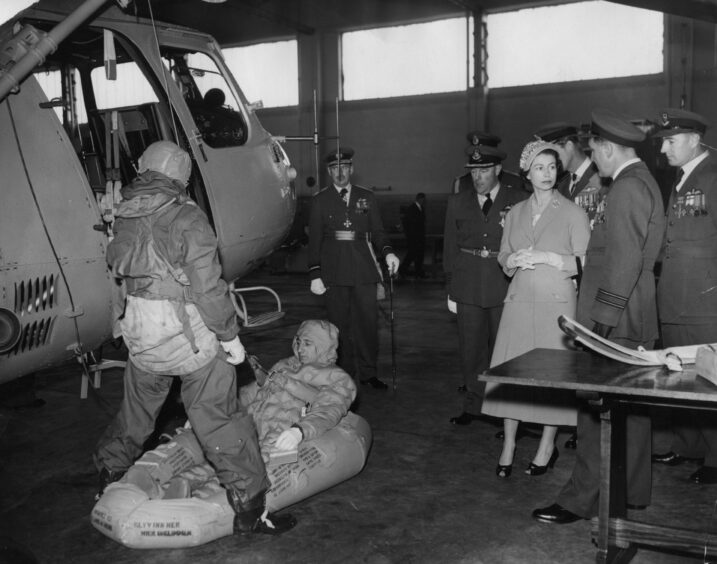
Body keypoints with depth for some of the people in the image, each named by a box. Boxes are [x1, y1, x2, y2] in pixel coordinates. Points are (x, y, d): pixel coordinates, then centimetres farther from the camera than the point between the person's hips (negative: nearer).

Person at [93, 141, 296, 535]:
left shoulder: (125, 217, 5)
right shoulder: (186, 218, -15)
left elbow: (116, 265, 16)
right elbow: (207, 286, -18)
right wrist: (229, 335, -10)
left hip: (141, 334, 6)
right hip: (188, 333, -6)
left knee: (136, 410, 27)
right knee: (220, 420, 1)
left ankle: (108, 472, 45)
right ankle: (249, 507, 7)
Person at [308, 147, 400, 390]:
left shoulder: (367, 197, 11)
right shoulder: (320, 201, 6)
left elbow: (377, 231, 11)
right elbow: (314, 239, 4)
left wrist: (387, 252, -9)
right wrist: (315, 274, -3)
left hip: (364, 270, 1)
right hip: (334, 271, -1)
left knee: (368, 320, 1)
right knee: (339, 324, 3)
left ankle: (368, 372, 12)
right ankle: (343, 373, 13)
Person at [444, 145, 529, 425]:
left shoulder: (519, 201, 0)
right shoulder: (457, 203, 10)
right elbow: (450, 249, 11)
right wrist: (451, 290, 10)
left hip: (506, 287, -2)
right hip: (468, 288, 3)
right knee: (471, 349, 7)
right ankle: (473, 406, 20)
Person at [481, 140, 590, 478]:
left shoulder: (572, 213, 0)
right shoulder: (515, 213, 13)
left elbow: (585, 262, -4)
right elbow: (503, 257, 19)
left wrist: (548, 257, -14)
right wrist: (513, 261, -3)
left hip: (556, 302, -3)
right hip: (519, 301, 4)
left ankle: (547, 447, 15)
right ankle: (508, 445, 12)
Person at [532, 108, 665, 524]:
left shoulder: (626, 188, -16)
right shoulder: (643, 181, 16)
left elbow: (624, 261, -22)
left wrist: (602, 320, -20)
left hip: (616, 324, -10)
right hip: (635, 322, 10)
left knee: (598, 412, -4)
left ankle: (583, 500, 4)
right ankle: (632, 493, 29)